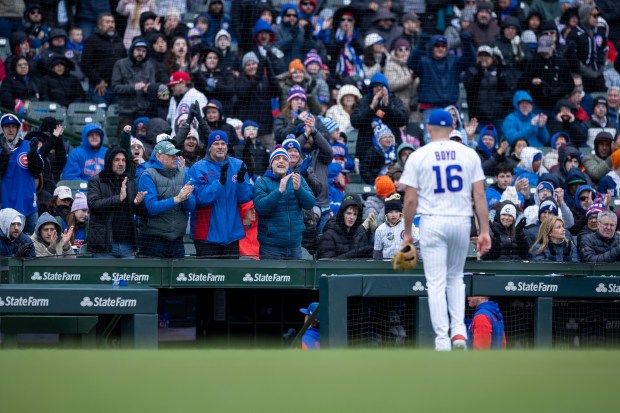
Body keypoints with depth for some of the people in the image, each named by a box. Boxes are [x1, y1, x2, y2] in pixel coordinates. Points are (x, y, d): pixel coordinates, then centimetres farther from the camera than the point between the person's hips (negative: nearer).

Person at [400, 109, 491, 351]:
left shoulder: (418, 156, -2)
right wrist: (485, 230, 1)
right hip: (461, 222, 2)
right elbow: (479, 194, -1)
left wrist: (407, 232, 6)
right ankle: (459, 331, 5)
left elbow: (411, 199, -4)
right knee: (455, 278, 19)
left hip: (432, 222, -2)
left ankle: (442, 340, -4)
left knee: (436, 283, 0)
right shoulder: (469, 154, 4)